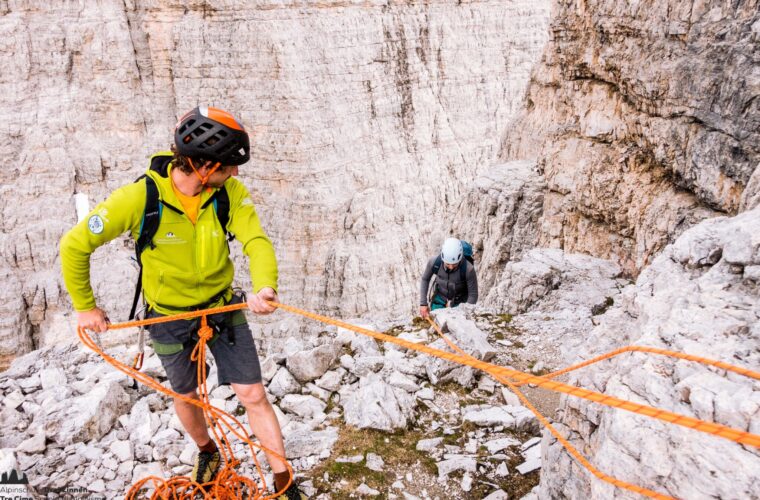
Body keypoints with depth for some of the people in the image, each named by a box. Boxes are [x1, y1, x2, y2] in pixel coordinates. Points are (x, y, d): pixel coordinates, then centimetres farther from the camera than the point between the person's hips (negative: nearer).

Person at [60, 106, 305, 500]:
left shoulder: (231, 192, -19)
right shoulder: (140, 198, -26)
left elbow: (256, 241, -29)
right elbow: (75, 246, -16)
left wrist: (265, 288, -50)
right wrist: (85, 307, -6)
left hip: (223, 308, 1)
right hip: (170, 317, -1)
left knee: (253, 396, 1)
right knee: (186, 396, 20)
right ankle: (207, 452, 52)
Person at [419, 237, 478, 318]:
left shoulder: (468, 269, -32)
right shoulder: (434, 261, -26)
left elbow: (473, 295, -18)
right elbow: (425, 279, -5)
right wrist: (423, 303, -7)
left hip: (459, 302, -2)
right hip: (440, 299, 2)